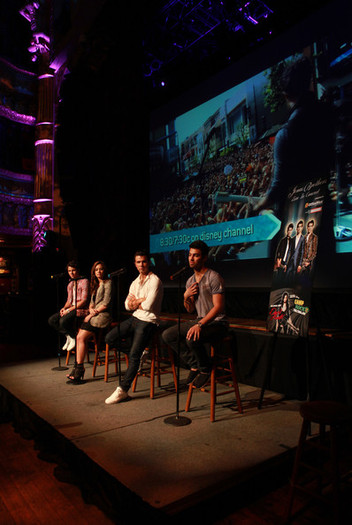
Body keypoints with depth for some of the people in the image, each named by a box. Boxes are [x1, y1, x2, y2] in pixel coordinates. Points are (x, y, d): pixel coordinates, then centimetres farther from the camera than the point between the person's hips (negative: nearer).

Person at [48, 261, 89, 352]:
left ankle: (74, 338, -5)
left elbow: (84, 301, -14)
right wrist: (64, 308, -2)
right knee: (51, 320, -10)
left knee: (63, 321, -31)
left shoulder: (84, 281, -6)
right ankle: (68, 336, 2)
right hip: (71, 308, 8)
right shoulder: (70, 284, 19)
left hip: (81, 309, -8)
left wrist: (69, 310, -17)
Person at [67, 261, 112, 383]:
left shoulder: (108, 283, -3)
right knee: (79, 337, -11)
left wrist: (93, 314, -11)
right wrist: (91, 309, -1)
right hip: (93, 315, 8)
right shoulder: (96, 284, 23)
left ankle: (79, 369, -12)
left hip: (102, 315, -8)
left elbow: (106, 303, -11)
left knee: (81, 337, -18)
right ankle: (77, 367, -7)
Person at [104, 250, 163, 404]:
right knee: (109, 338, -4)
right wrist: (141, 300, -10)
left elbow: (148, 305, -20)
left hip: (148, 321, -8)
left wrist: (136, 302, -1)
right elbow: (127, 305, 8)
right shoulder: (135, 283, 15)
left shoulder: (154, 280, -11)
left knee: (134, 355, -15)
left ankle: (123, 390, -7)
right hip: (134, 318, 8)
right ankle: (138, 351, 11)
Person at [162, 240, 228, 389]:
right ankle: (194, 364, 4)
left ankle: (205, 369, -5)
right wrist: (186, 297, -7)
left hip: (216, 323, -8)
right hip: (200, 321, 8)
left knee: (192, 338, -35)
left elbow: (218, 307, -20)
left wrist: (199, 325, -30)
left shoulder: (214, 277, -13)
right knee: (167, 335, -5)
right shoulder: (190, 281, 11)